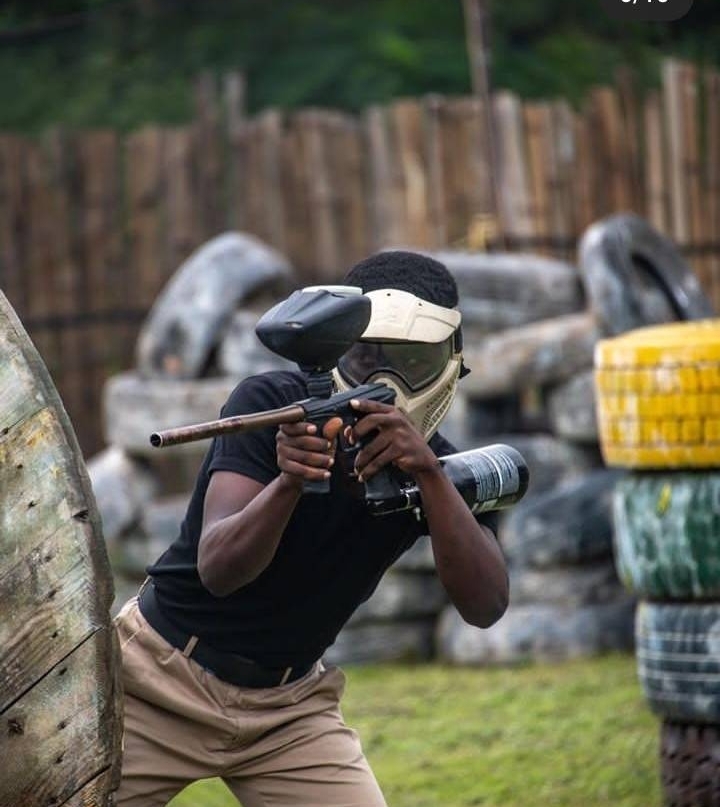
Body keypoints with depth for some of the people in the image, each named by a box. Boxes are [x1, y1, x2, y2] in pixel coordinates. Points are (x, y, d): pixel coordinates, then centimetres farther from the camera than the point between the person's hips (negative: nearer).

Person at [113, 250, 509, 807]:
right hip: (162, 683, -2)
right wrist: (289, 480, -46)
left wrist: (429, 472, -36)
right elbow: (217, 568, -28)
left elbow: (486, 607, -24)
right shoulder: (271, 404, -17)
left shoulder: (439, 471, -7)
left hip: (289, 707, 3)